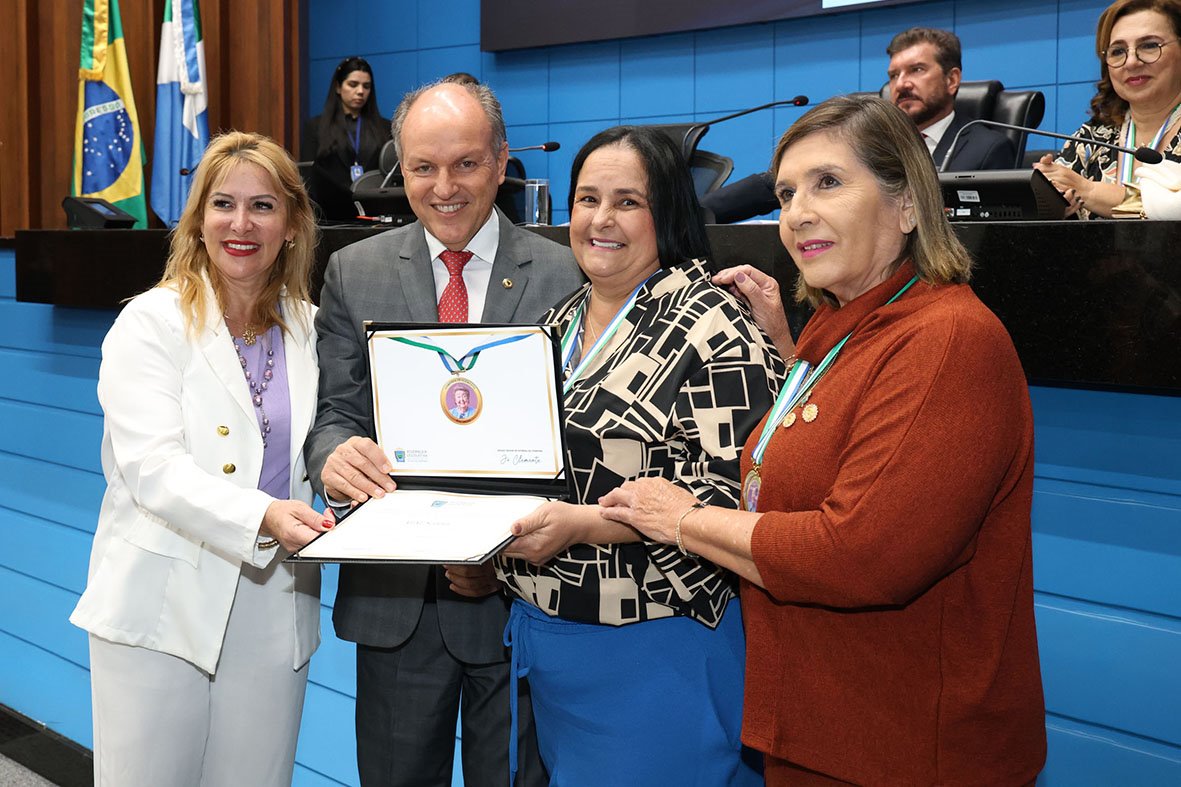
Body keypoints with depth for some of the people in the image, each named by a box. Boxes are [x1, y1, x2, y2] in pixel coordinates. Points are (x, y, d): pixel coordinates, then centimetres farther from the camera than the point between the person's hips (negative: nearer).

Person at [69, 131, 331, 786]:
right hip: (162, 607, -3)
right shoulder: (151, 322, -5)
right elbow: (154, 467, -18)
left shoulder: (309, 327, 8)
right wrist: (261, 516, -32)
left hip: (274, 605, 4)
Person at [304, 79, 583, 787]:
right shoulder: (355, 272, 4)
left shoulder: (564, 275, -4)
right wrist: (334, 456, -22)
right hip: (395, 594, 2)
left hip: (517, 584, -2)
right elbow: (336, 411, 3)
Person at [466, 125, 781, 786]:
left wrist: (582, 523, -25)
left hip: (657, 647, -7)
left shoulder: (711, 327, -14)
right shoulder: (560, 322, 10)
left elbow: (731, 494, -21)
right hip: (544, 630, 8)